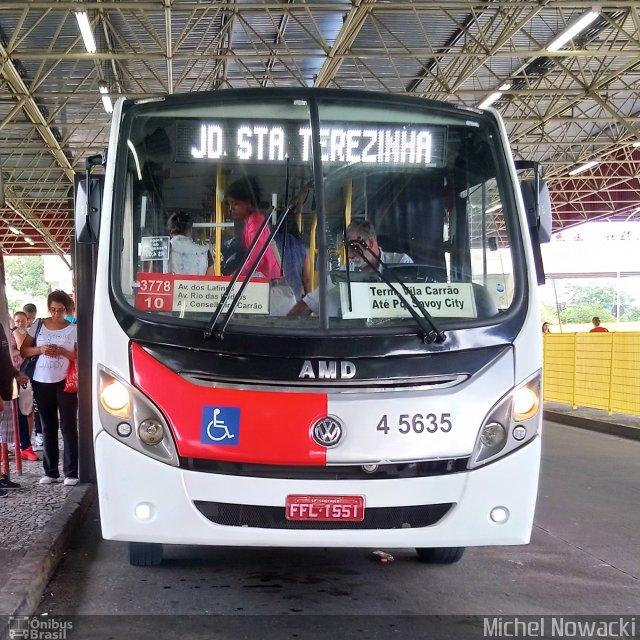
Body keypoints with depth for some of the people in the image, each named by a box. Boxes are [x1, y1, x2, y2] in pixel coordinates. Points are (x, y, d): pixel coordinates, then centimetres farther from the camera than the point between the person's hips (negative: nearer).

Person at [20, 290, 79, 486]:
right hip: (42, 382, 3)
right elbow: (23, 351, 6)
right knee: (48, 427, 9)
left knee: (68, 426, -3)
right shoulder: (38, 326, 4)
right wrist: (40, 349, -12)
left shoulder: (74, 329, -3)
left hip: (65, 382, -3)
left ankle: (71, 472, 0)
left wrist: (63, 352, -19)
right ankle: (50, 471, 15)